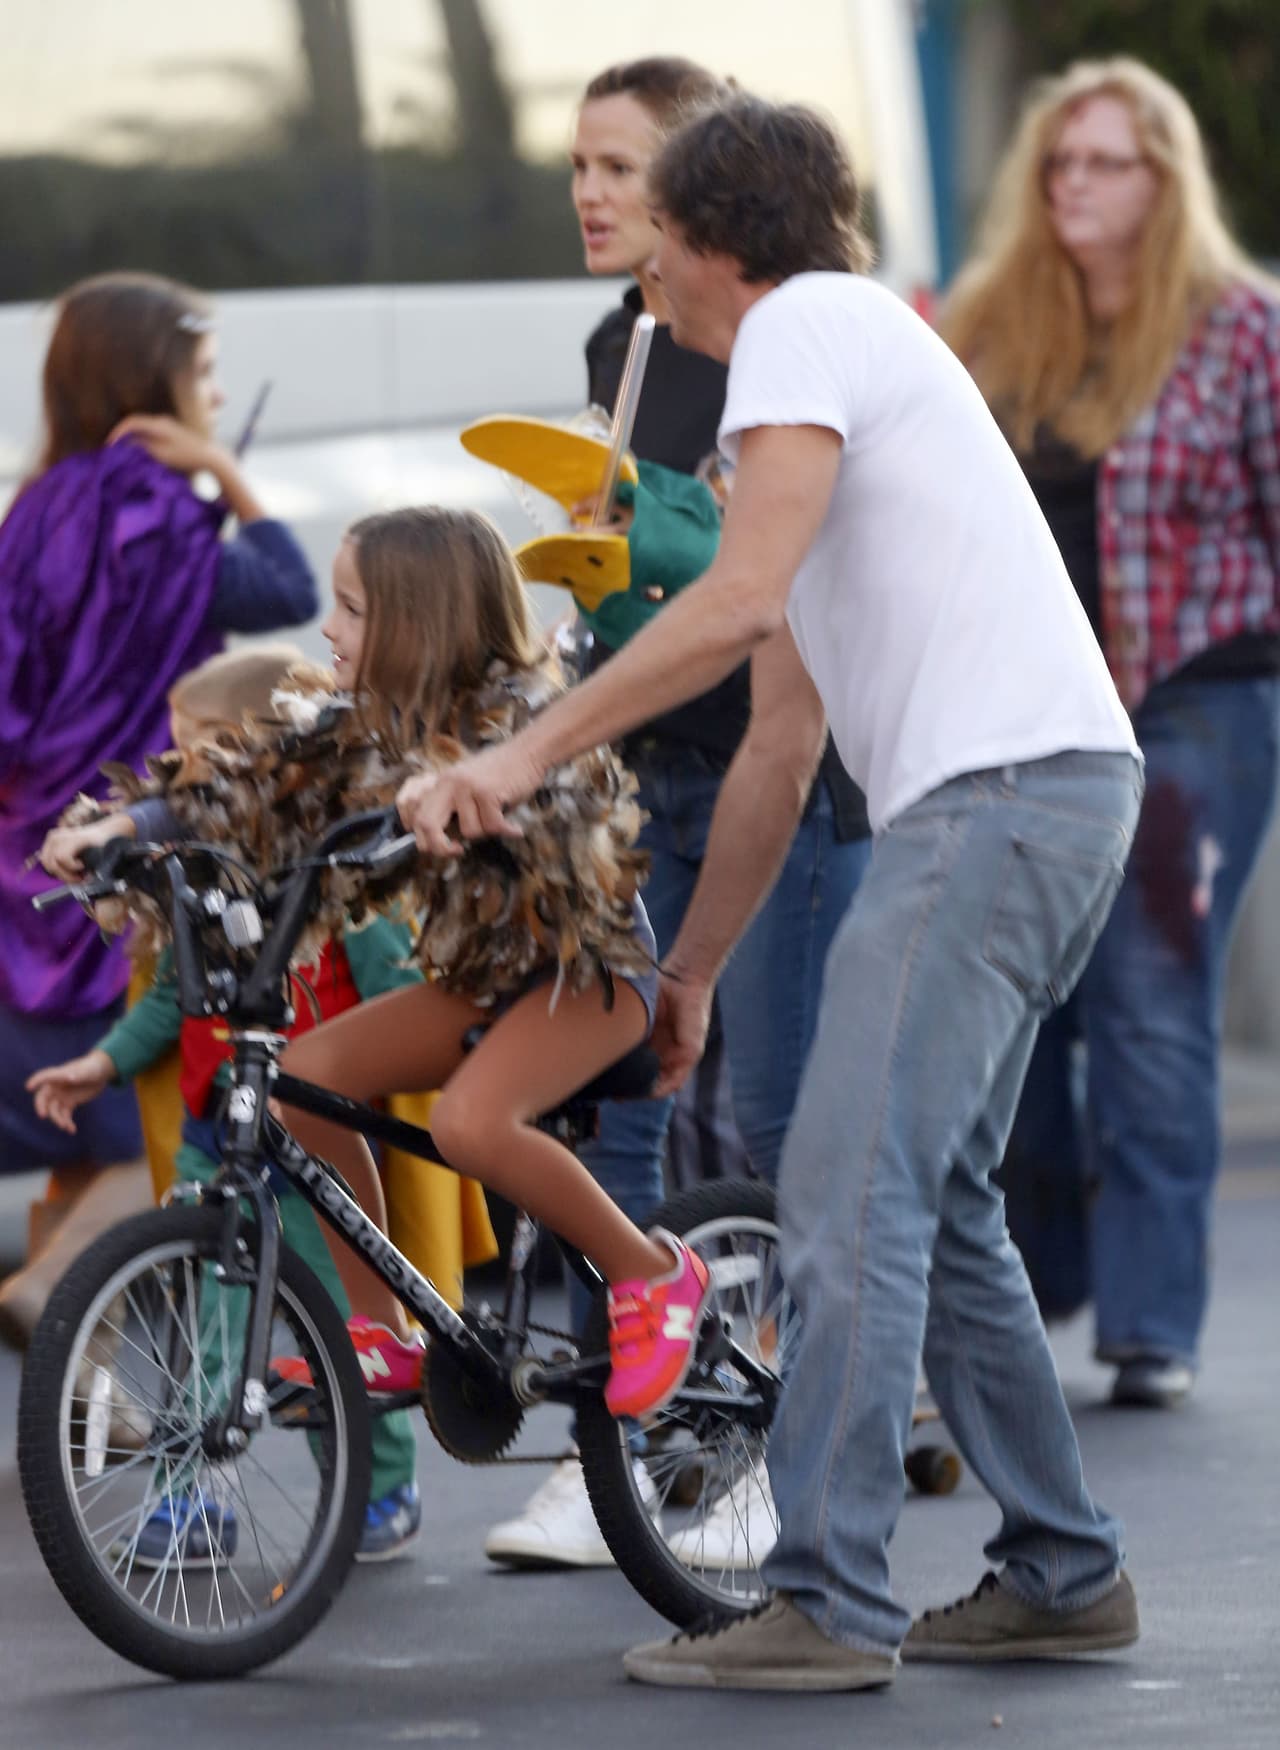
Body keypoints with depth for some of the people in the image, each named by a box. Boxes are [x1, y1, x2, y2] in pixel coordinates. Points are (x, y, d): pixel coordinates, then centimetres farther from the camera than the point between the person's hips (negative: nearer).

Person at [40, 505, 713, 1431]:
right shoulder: (374, 729, 2)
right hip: (479, 973, 8)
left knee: (469, 1118, -33)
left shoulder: (521, 709, -19)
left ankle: (651, 1273, -12)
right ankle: (380, 1331, -3)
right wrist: (127, 825, -14)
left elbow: (552, 795, -37)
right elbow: (261, 787, -1)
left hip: (590, 966, -8)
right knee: (308, 1070, -12)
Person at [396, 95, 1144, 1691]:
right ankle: (1061, 1575, 21)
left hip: (999, 789, -10)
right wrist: (688, 974, 31)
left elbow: (738, 603, -18)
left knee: (851, 1196, -13)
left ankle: (826, 1606, -15)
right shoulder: (841, 359, 27)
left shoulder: (808, 328, -4)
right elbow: (778, 745, 28)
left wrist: (523, 755, -16)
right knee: (934, 1207, 16)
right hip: (1051, 793, 10)